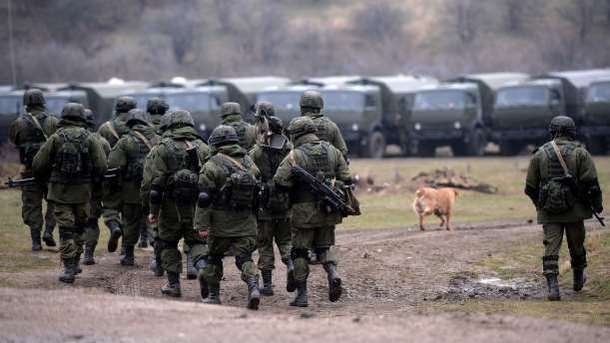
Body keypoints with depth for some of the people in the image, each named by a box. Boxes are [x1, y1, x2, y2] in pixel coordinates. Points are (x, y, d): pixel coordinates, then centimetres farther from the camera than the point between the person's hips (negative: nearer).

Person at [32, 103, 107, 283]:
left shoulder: (56, 138, -5)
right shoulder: (90, 138, -2)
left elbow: (38, 165, -5)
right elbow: (101, 166, -6)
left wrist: (46, 178, 15)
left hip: (60, 191, -1)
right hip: (83, 191, 1)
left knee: (66, 230, 0)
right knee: (79, 227, 19)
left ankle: (69, 269, -6)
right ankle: (75, 263, 24)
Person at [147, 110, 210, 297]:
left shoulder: (164, 148, -3)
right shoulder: (203, 148, 4)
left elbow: (157, 183, -6)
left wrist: (153, 210, -2)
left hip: (172, 204, -2)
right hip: (197, 205, 2)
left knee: (168, 243, 11)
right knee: (198, 243, 10)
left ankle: (173, 284, 9)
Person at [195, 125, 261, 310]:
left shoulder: (213, 165, -8)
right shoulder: (249, 163, 9)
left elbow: (204, 198, -12)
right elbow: (257, 193, 14)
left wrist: (202, 225, -11)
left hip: (221, 222, -3)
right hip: (246, 222, 4)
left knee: (214, 257, 14)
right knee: (245, 258, 4)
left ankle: (213, 295, 20)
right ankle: (253, 287, -20)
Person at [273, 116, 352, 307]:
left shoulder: (295, 156, -12)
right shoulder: (332, 151, 4)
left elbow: (279, 182, -16)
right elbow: (346, 179, 5)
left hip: (304, 212, -4)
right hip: (328, 211, 4)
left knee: (300, 252, 7)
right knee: (324, 247, 20)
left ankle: (301, 295, 7)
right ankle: (333, 272, -7)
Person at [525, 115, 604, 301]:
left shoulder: (540, 154, 4)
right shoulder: (579, 152, -3)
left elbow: (530, 186, 9)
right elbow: (591, 182, -7)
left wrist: (539, 204, 25)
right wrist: (597, 204, 3)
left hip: (548, 211, 1)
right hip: (574, 209, -1)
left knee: (551, 247, -2)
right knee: (576, 245, 17)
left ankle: (552, 286, -14)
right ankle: (578, 279, 34)